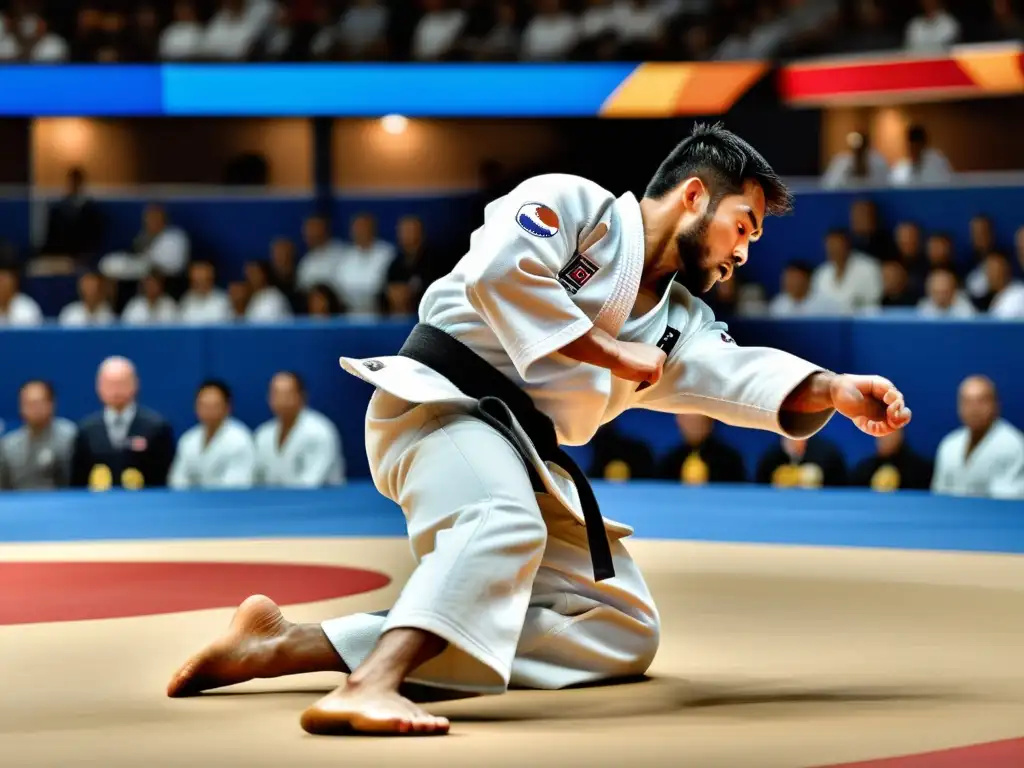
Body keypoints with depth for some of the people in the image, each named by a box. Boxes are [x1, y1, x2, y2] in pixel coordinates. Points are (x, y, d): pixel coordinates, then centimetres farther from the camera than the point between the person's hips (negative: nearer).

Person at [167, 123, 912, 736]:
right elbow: (500, 271, -22)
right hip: (443, 398, -9)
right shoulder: (572, 203, -4)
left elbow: (739, 374, -2)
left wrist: (832, 392, -21)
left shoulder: (679, 321, 17)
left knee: (624, 632, 4)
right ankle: (368, 687, -60)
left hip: (528, 454, 9)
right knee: (507, 526, -37)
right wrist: (616, 356, -15)